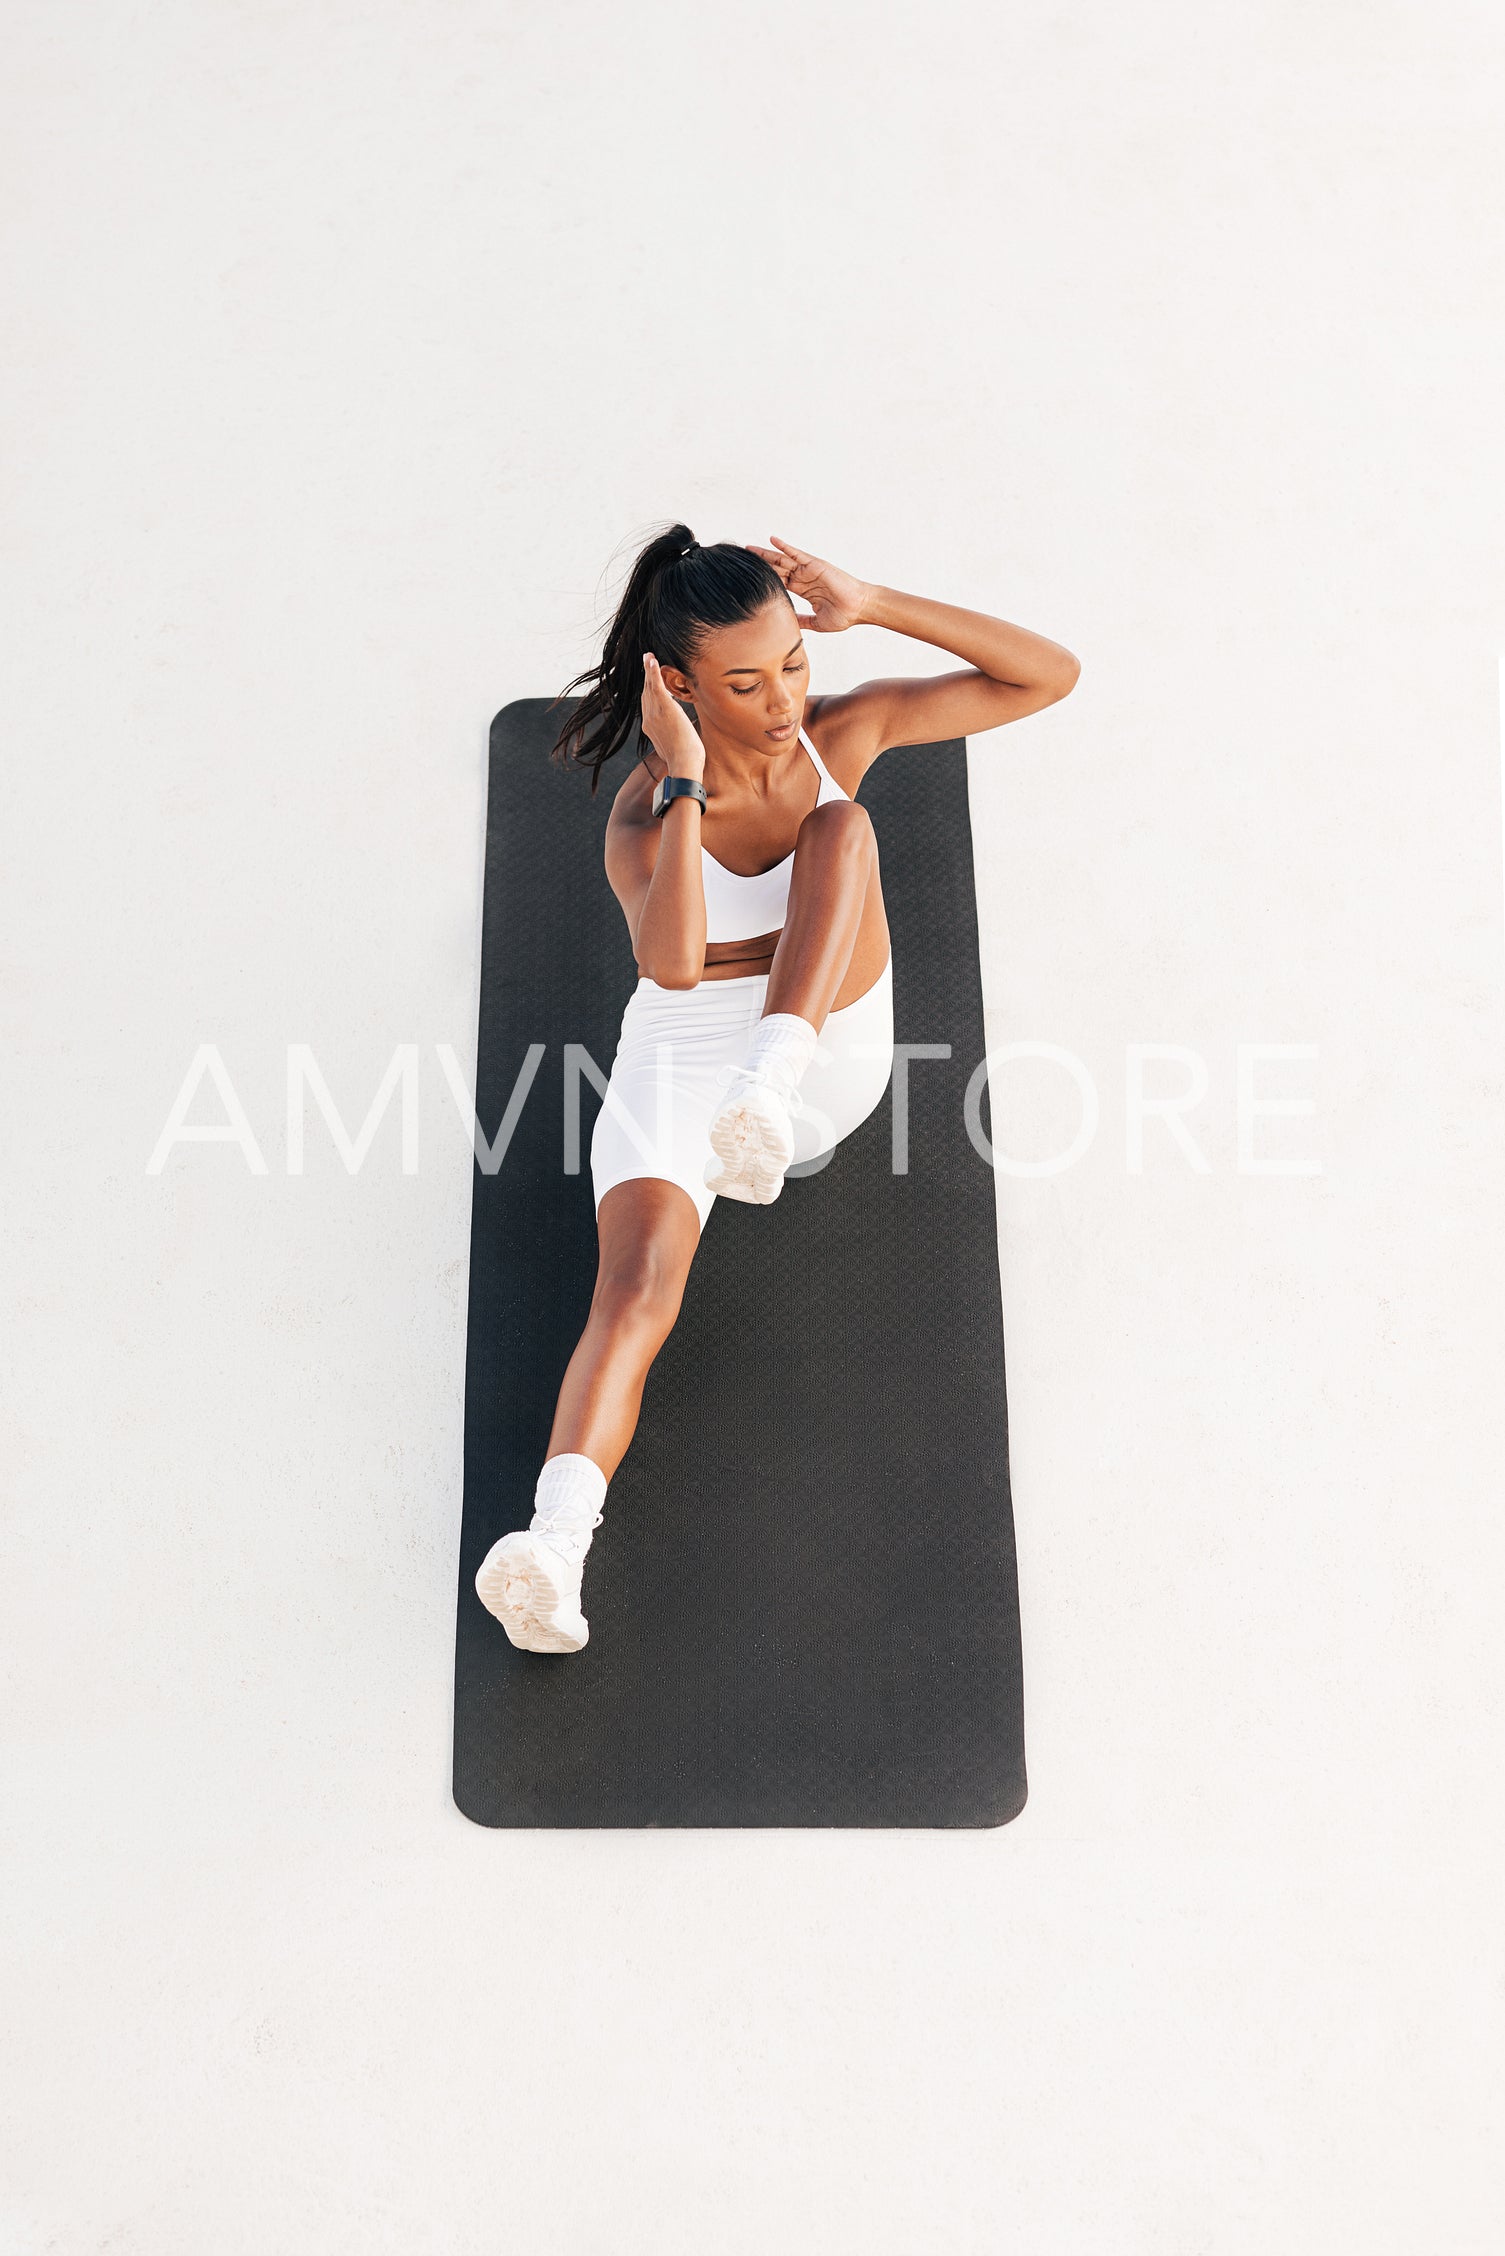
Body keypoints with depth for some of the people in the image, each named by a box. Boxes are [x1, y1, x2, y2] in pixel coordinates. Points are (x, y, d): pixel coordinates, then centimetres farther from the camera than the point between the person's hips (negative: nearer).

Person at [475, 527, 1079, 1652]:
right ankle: (556, 1553, -46)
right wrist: (686, 784, -28)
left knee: (842, 823, -25)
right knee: (636, 1294, -30)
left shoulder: (841, 730, -3)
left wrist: (872, 605, -16)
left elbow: (1051, 675, -6)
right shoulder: (645, 812, -11)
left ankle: (770, 1100, -40)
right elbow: (672, 963, -32)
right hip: (682, 1061, -2)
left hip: (829, 1057, 2)